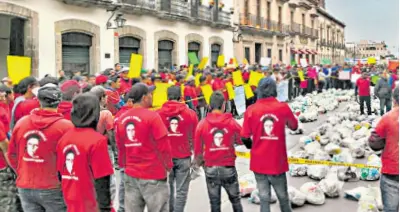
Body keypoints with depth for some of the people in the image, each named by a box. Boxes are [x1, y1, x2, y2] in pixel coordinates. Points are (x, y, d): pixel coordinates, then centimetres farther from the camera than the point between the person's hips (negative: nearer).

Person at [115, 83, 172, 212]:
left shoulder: (121, 119, 3)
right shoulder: (152, 116, -13)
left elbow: (120, 148, 10)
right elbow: (163, 146, -12)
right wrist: (168, 166, 1)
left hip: (130, 174, 6)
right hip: (153, 174, -6)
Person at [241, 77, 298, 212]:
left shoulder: (251, 110, -8)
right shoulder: (283, 108, -9)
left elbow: (244, 137, -4)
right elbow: (294, 126, 8)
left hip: (258, 162, 1)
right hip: (277, 163, 0)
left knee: (264, 198, 11)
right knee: (283, 198, 17)